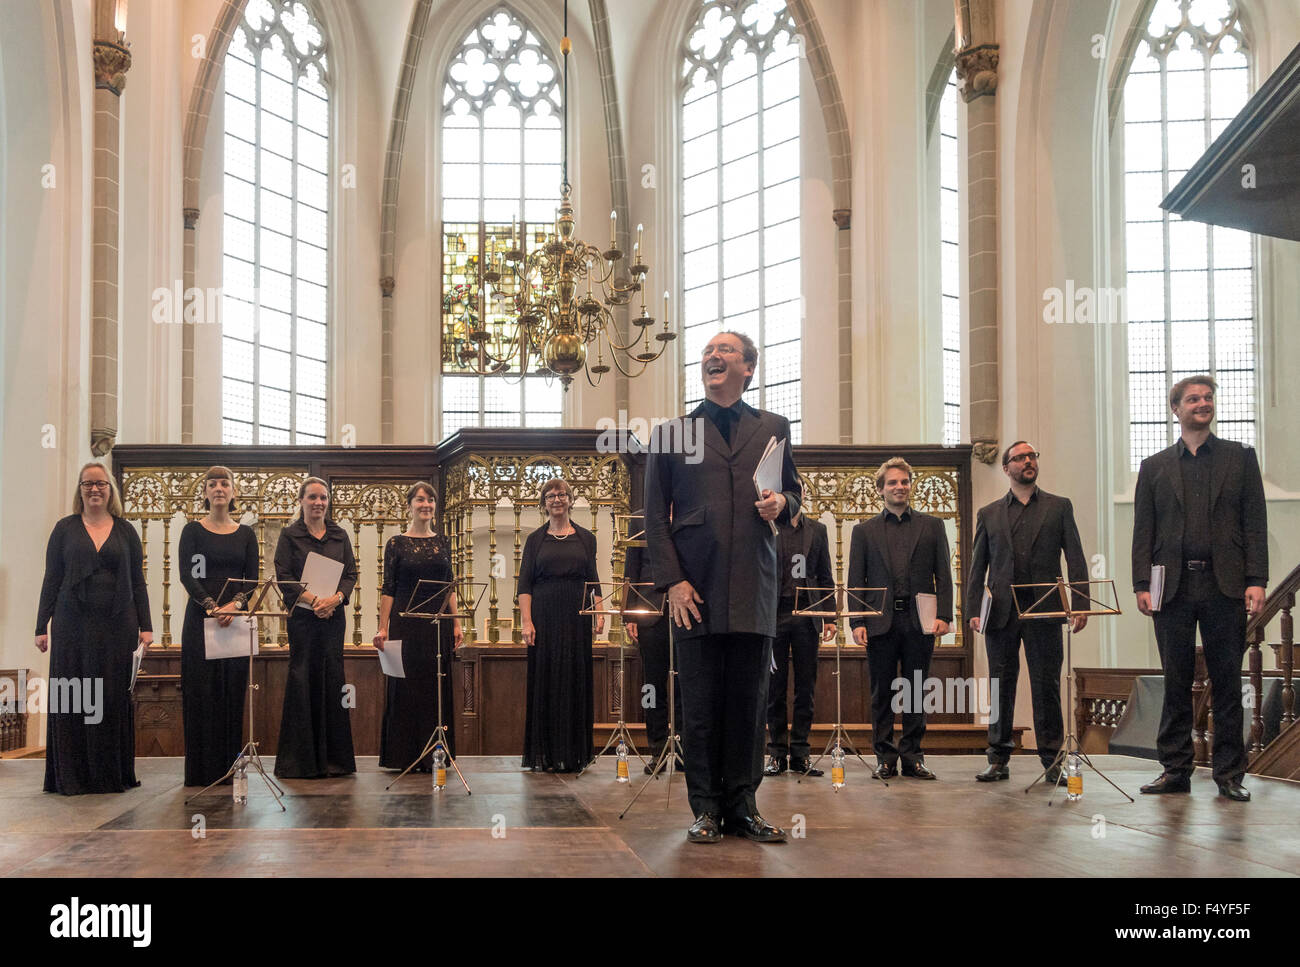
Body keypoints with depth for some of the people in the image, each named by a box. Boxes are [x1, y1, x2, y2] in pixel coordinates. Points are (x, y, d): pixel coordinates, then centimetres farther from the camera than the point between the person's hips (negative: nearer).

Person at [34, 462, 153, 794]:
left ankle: (112, 774, 10)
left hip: (117, 626, 1)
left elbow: (137, 581, 10)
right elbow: (51, 579, 6)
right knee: (72, 697, -1)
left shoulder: (126, 531, 9)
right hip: (73, 624, -1)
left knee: (114, 698, 2)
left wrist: (145, 626, 3)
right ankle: (71, 776, 6)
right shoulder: (66, 529, 7)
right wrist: (42, 626, 0)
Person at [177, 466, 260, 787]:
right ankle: (203, 769, 0)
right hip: (200, 617, -2)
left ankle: (230, 766, 6)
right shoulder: (193, 530, 4)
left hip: (236, 618, 2)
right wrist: (212, 606, -20)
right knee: (202, 691, -4)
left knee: (233, 691, 1)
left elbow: (252, 579, 3)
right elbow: (186, 574, -7)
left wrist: (234, 605, -15)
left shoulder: (246, 534, 10)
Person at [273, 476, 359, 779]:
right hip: (302, 616, -3)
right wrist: (312, 599, -17)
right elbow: (284, 576, -5)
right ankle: (301, 760, 2)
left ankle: (334, 756, 9)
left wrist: (335, 598, -11)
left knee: (333, 678, 3)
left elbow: (351, 574, 8)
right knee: (303, 680, -4)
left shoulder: (340, 535, 12)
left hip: (334, 615, 3)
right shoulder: (290, 535, 3)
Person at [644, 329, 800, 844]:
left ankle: (743, 805, 12)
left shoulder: (773, 428, 14)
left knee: (749, 701, 3)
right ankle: (706, 808, 9)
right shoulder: (671, 432, 9)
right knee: (700, 704, 0)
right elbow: (655, 516, 5)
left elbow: (793, 494, 20)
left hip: (754, 588, 1)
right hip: (696, 588, -1)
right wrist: (672, 581, -6)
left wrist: (782, 504, -5)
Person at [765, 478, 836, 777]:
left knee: (806, 688, 3)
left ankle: (800, 754, 9)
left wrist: (830, 617, 6)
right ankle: (777, 753, 8)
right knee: (775, 688, 2)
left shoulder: (817, 530, 14)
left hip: (806, 615, 3)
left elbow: (825, 576, 14)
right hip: (774, 614, -3)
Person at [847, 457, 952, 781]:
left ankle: (912, 757, 11)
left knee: (915, 693, 4)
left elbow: (943, 575, 7)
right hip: (881, 622, 0)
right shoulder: (864, 531, 11)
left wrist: (943, 615, -5)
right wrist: (857, 622, -5)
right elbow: (856, 581, 6)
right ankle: (885, 757, 10)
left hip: (919, 621, 0)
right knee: (881, 694, 3)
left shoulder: (931, 526, 12)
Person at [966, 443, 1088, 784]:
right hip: (1001, 613, 1)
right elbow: (977, 567, 11)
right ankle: (999, 760, 11)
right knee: (1000, 687, 5)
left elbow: (1075, 559, 5)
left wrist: (1081, 605, -6)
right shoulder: (988, 514, 13)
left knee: (1047, 687, -1)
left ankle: (1051, 761, 5)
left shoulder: (1059, 507, 10)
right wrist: (974, 610, 0)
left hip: (1043, 611, -1)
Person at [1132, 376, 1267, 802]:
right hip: (1173, 587, 1)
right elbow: (1143, 531, 8)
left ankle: (1229, 774, 10)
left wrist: (1256, 581, -6)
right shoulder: (1154, 467, 12)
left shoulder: (1240, 457, 10)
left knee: (1227, 683, 3)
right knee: (1176, 683, 5)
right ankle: (1175, 770, 12)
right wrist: (1142, 585, -2)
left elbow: (1255, 522, 4)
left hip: (1225, 587, -1)